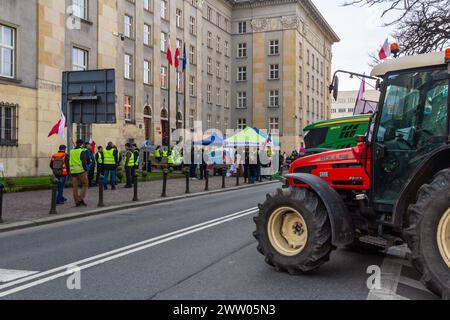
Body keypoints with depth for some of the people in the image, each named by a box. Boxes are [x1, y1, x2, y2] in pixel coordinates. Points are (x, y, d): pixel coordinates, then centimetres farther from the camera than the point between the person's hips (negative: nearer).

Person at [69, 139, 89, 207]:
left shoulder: (71, 151, 13)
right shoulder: (82, 151, -6)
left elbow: (69, 162, 15)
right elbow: (83, 161, -14)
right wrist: (86, 169, -9)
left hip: (73, 171, 5)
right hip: (81, 171, -5)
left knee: (75, 187, 7)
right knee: (85, 185, 6)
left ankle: (77, 202, 8)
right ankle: (81, 199, -6)